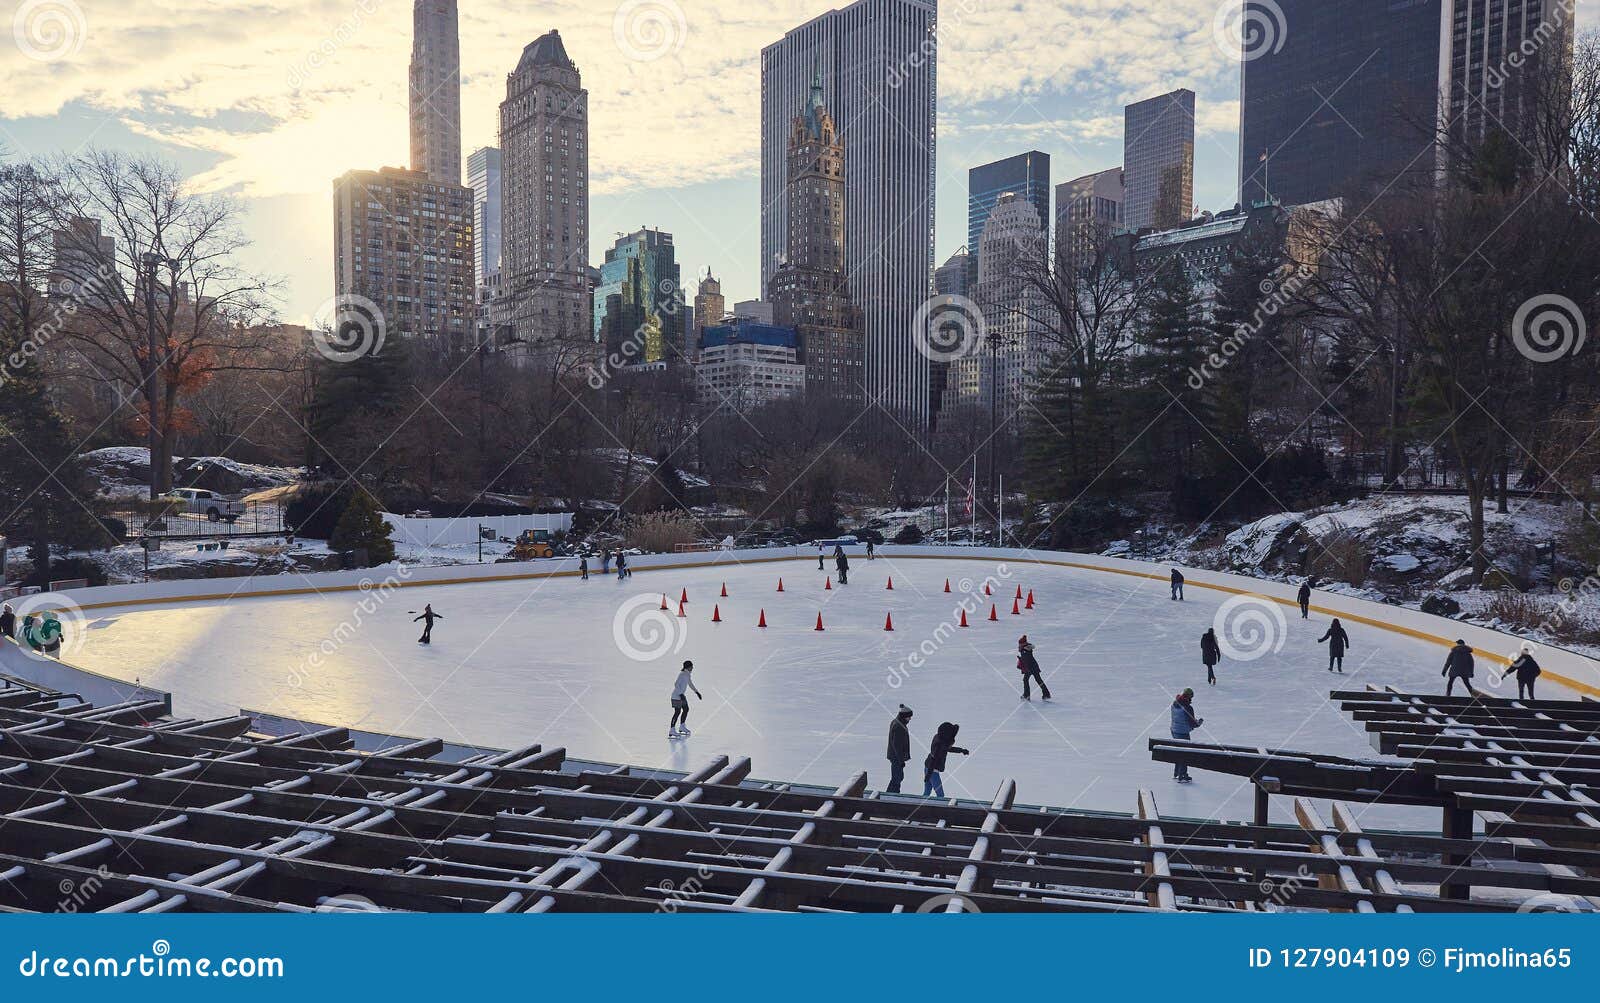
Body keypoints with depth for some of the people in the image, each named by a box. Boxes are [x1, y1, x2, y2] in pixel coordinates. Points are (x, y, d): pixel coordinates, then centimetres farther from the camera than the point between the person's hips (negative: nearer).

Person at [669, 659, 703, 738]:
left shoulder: (687, 674, 9)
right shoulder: (682, 674, -21)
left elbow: (690, 684, 24)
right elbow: (676, 684, -27)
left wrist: (697, 692, 28)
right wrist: (681, 695, -32)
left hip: (681, 695, 10)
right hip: (677, 696, -10)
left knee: (686, 709, 15)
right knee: (677, 712, -9)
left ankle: (682, 727, 26)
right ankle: (671, 731, -5)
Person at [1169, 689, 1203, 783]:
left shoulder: (1174, 704, 1)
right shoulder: (1187, 708, -23)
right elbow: (1193, 723, -19)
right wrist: (1199, 722, 4)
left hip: (1174, 731, 8)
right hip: (1183, 733, -8)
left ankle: (1176, 774, 32)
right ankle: (1181, 777, 11)